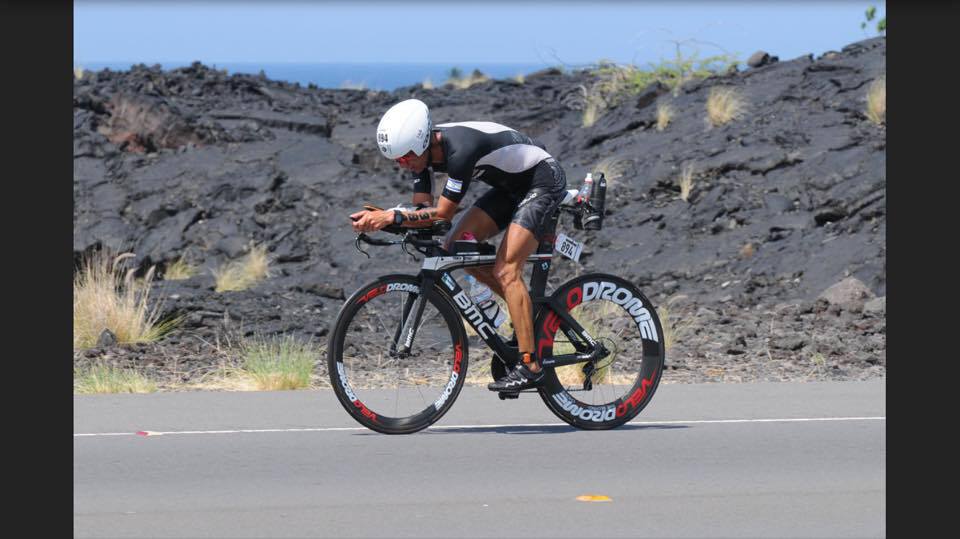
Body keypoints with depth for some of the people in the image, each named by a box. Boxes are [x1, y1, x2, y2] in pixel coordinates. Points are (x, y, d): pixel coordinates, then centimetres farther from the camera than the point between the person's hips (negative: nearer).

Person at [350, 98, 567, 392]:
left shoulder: (460, 149, -35)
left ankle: (530, 365, -17)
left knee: (506, 269, -18)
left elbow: (442, 214, -31)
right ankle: (526, 312, 10)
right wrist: (380, 217, -23)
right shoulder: (421, 150, -9)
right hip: (511, 185, 9)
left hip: (543, 179, -9)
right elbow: (423, 211, -7)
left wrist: (392, 216, -36)